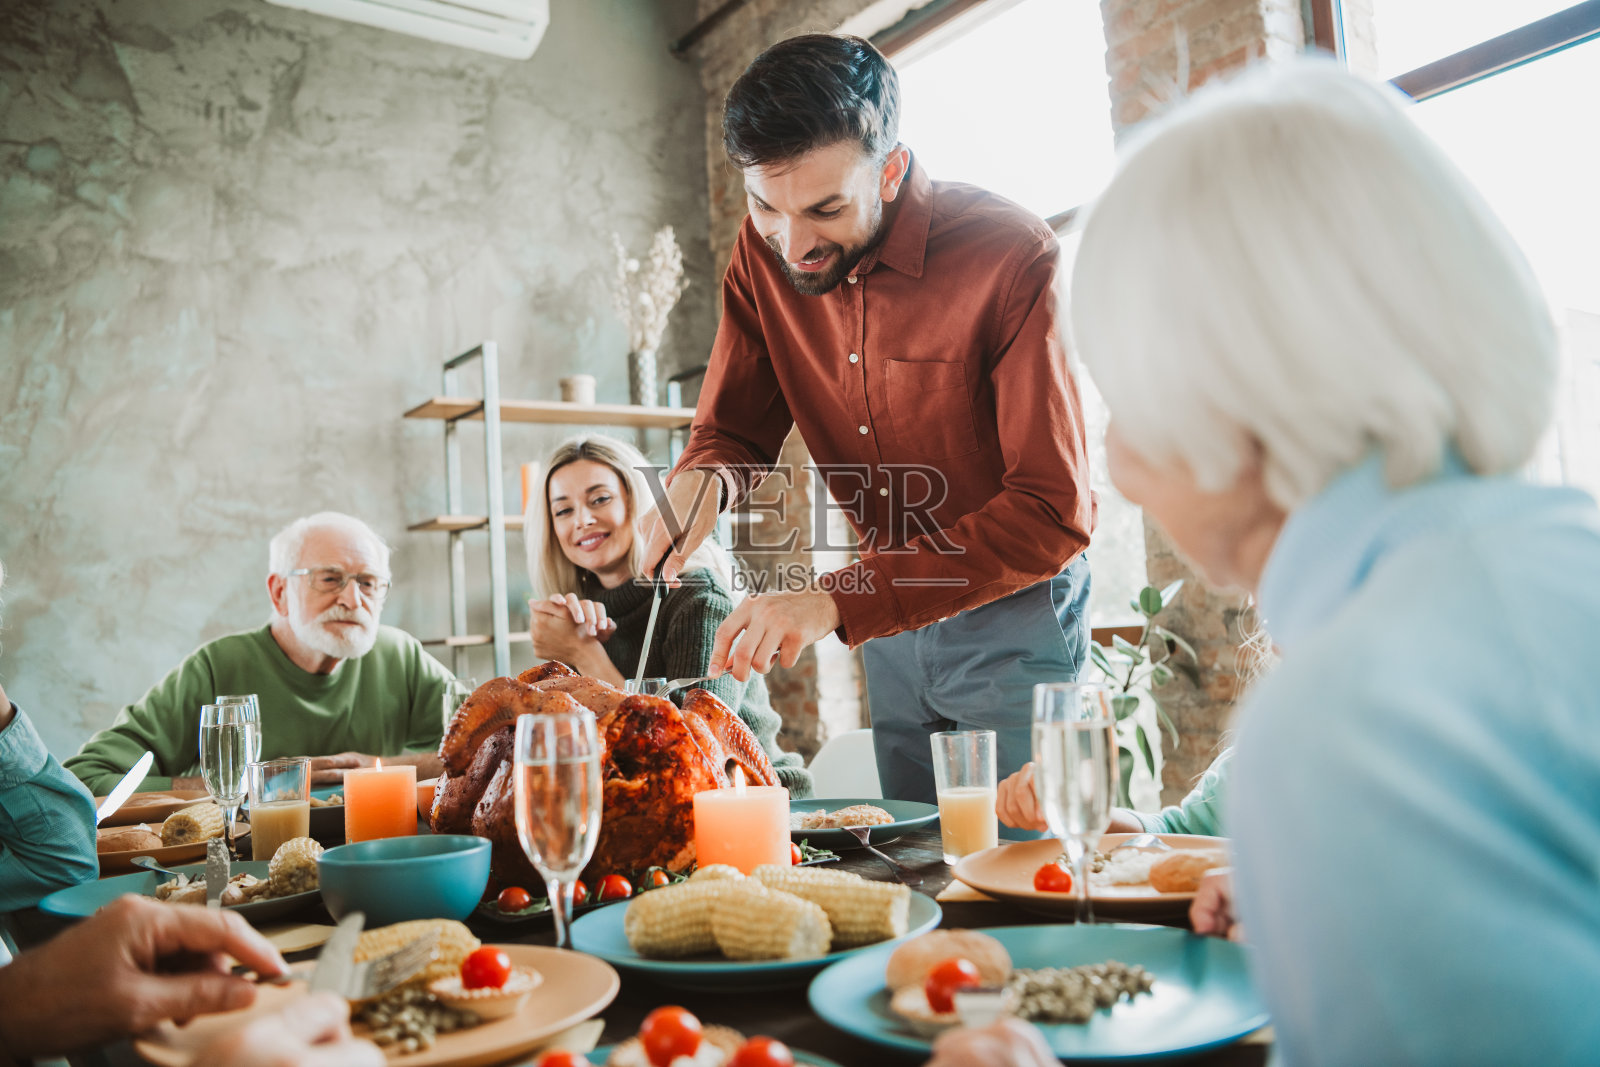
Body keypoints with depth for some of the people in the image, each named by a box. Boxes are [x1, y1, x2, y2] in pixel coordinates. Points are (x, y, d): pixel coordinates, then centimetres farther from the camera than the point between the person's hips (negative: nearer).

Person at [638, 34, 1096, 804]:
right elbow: (732, 428, 2)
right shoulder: (763, 255, -6)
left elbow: (1054, 513, -28)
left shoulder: (1013, 257, -24)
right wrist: (703, 481, -25)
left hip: (1010, 614, -5)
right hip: (887, 612, 5)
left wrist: (840, 602, -35)